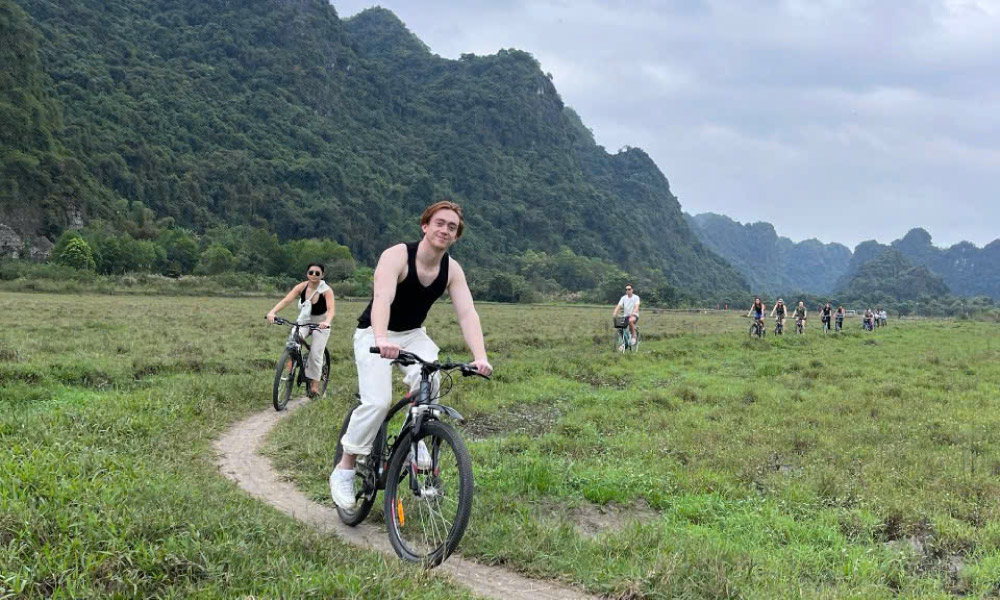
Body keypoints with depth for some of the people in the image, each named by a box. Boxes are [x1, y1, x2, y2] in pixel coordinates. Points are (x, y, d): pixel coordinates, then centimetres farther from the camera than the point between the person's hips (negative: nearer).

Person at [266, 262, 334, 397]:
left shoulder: (326, 290, -21)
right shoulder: (301, 287, -14)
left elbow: (330, 309, -33)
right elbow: (286, 300, -24)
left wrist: (327, 322, -55)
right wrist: (272, 312, -41)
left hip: (320, 325, -2)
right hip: (303, 321, 2)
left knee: (315, 354, -10)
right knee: (292, 340, -28)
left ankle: (315, 384, 4)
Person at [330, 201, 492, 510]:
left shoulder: (452, 270, -8)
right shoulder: (397, 256, -23)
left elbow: (467, 313, -19)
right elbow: (382, 298, -40)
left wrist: (480, 356, -36)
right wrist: (381, 340, -58)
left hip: (413, 335, 4)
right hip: (374, 334, -4)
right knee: (378, 401, -24)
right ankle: (344, 469, -7)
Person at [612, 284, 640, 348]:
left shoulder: (636, 297, -5)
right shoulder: (623, 298, 4)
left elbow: (636, 306, -20)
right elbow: (618, 306, -7)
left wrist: (633, 313, -41)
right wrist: (614, 313, -27)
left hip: (634, 315, -5)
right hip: (625, 316, 5)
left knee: (630, 320, -39)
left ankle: (633, 336, -21)